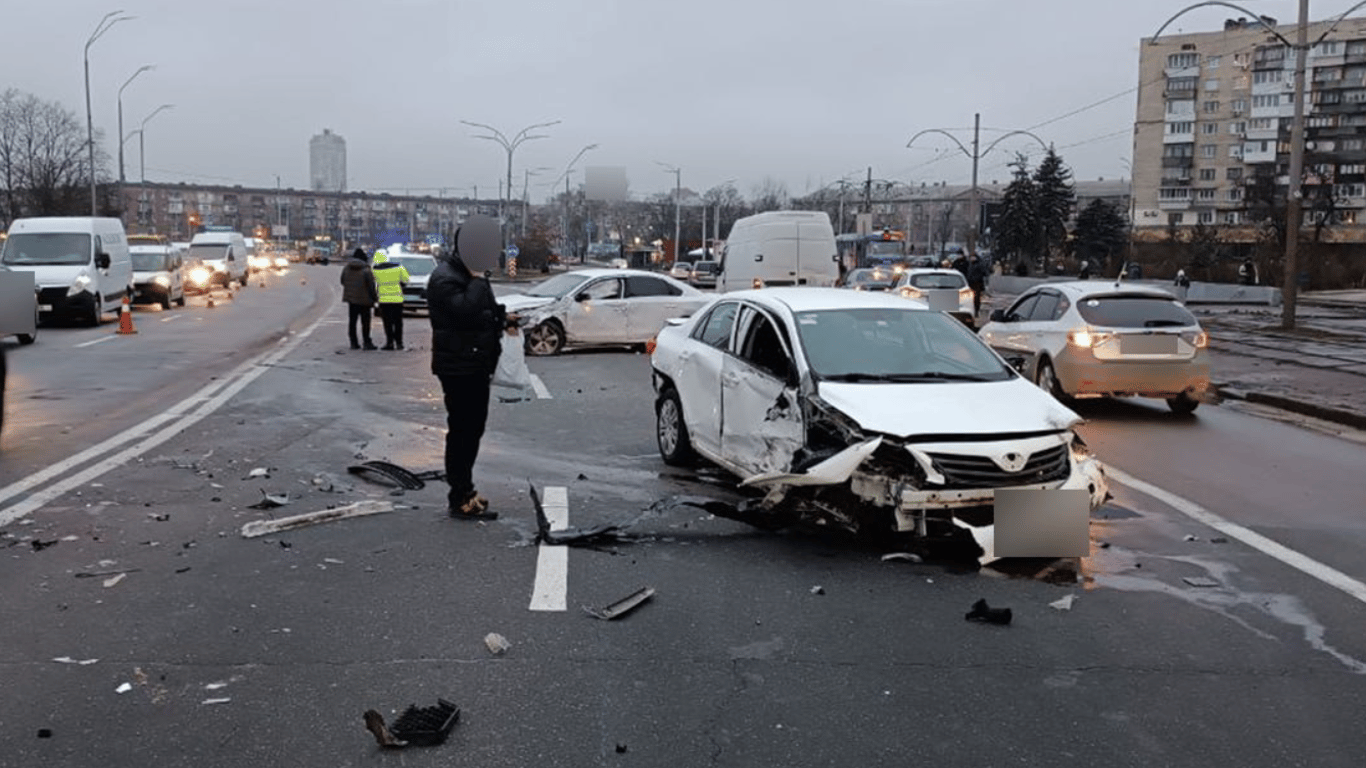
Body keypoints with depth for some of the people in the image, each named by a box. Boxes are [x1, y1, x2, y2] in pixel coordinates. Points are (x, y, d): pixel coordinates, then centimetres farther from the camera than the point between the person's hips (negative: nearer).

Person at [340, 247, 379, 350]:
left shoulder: (346, 268, 3)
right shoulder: (366, 270, -15)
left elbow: (343, 282, 13)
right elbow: (371, 286, -14)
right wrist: (375, 298, -2)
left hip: (351, 298, 5)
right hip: (363, 299, -5)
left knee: (352, 321, 10)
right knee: (365, 321, 0)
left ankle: (354, 343, 12)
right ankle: (367, 343, -1)